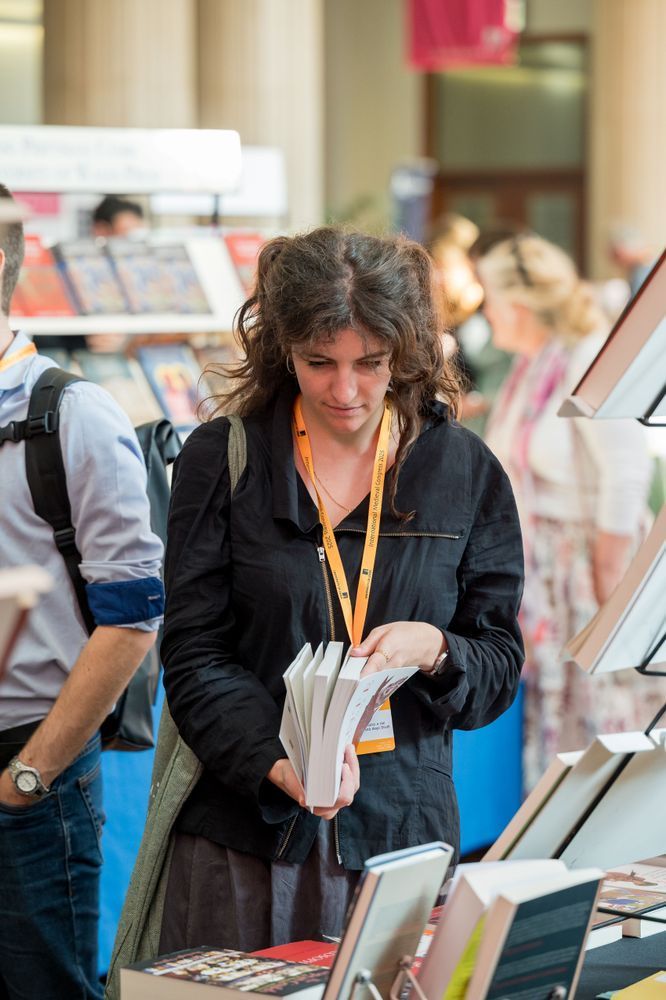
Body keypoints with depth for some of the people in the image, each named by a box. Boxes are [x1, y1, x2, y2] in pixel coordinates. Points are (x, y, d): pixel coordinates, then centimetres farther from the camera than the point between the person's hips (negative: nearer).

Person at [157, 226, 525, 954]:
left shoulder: (466, 471, 4)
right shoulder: (221, 459, 2)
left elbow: (500, 668, 6)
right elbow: (195, 655, -3)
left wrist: (434, 649, -16)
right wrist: (276, 763, -19)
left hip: (402, 833, 1)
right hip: (242, 837, -1)